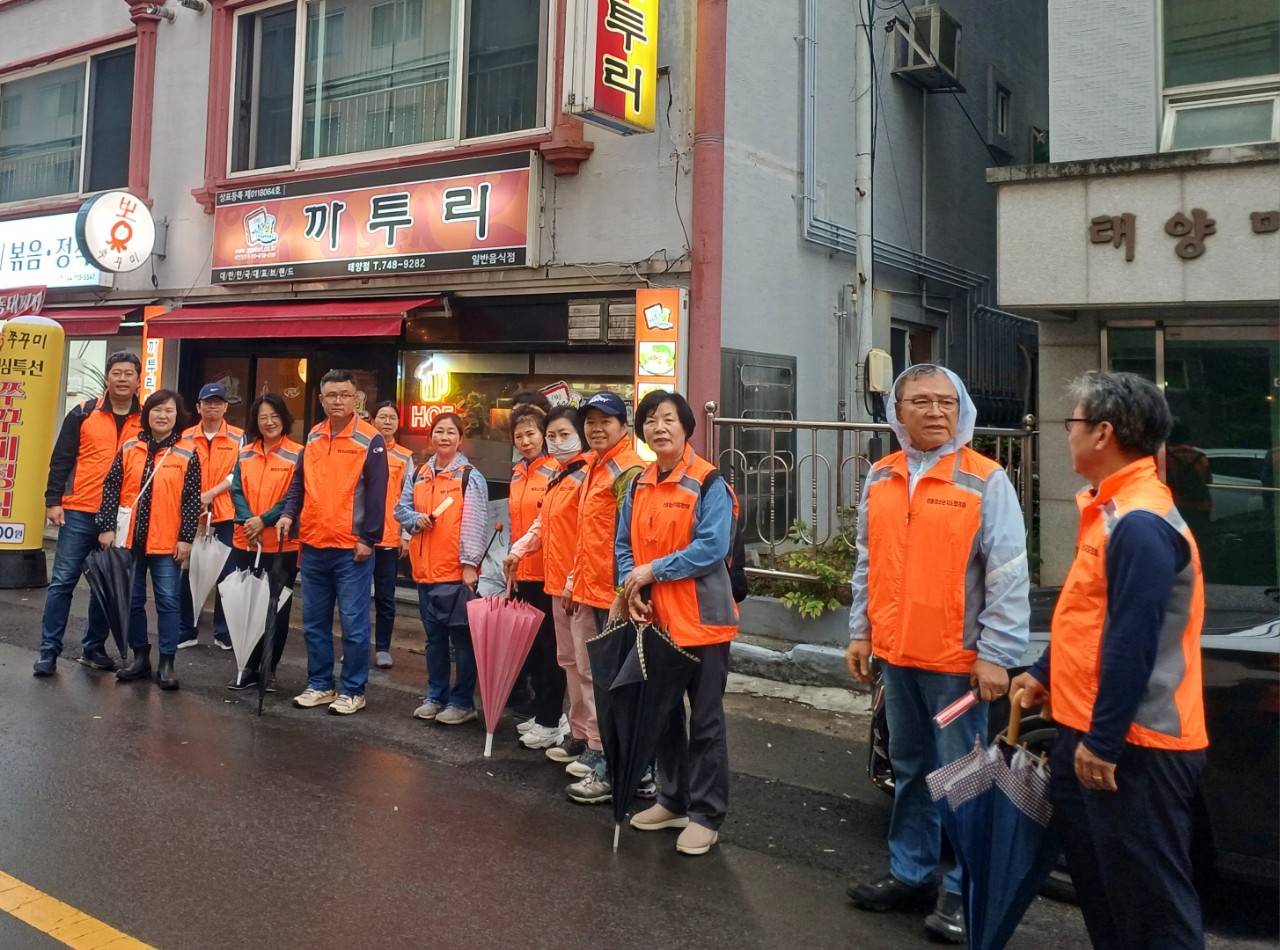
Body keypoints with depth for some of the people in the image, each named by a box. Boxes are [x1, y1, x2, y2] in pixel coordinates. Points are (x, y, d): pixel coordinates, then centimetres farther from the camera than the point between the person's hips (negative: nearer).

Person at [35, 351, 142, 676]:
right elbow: (61, 460, 2)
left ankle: (93, 648, 21)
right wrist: (53, 500, -5)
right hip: (79, 513, -1)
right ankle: (49, 650, 7)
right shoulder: (83, 414, 2)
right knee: (63, 581, -1)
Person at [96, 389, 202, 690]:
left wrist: (186, 538, -7)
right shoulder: (129, 449, 6)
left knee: (168, 601, 0)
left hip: (167, 542, -3)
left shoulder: (187, 454, -1)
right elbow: (111, 489, 5)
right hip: (129, 538, 3)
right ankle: (140, 656, 23)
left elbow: (192, 500, -2)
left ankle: (166, 662, 8)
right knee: (132, 599, 10)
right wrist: (107, 527, -2)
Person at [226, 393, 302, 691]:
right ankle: (248, 666, 19)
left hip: (282, 544, -4)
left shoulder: (297, 455, -5)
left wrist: (264, 520, -17)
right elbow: (236, 491, 5)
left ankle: (269, 669, 15)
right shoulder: (245, 454, 10)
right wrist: (246, 519, -12)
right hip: (245, 542, 4)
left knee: (276, 608, 4)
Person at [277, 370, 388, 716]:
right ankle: (319, 685, 25)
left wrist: (369, 538, -13)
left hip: (351, 548, -6)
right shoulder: (313, 437, 11)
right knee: (314, 621, 13)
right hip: (313, 545, 6)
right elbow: (299, 482, 17)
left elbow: (376, 493, -9)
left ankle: (353, 691, 10)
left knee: (353, 622, 0)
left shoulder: (370, 440, -6)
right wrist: (289, 513, 0)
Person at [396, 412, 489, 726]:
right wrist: (416, 519, -6)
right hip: (425, 569, 6)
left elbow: (474, 524, -11)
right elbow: (401, 509, 16)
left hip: (457, 570, -6)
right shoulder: (418, 475, 12)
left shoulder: (470, 477, -6)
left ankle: (462, 702, 10)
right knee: (434, 636, 16)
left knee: (462, 636, 0)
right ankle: (436, 696, 27)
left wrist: (470, 563, -16)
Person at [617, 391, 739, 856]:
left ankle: (705, 815, 16)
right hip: (655, 618, 7)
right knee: (663, 712, 18)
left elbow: (712, 548, -21)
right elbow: (624, 544, 9)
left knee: (705, 720, 4)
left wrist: (653, 570, -18)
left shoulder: (709, 482, -12)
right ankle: (673, 800, 33)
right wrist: (631, 588, -9)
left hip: (701, 618, -7)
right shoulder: (639, 486, 8)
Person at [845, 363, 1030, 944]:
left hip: (958, 659, -6)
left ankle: (965, 893, 19)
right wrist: (860, 630, 12)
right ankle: (911, 875, 33)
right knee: (909, 770, 18)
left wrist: (996, 654, -15)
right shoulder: (880, 478, 7)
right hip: (896, 654, 6)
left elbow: (1009, 576, -12)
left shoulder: (985, 481, -10)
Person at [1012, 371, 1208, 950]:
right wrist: (1044, 674, 23)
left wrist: (1102, 741, -23)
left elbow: (1133, 642, -25)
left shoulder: (1140, 524, -22)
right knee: (1096, 877, 22)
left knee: (1151, 902, 2)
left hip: (1131, 744, -11)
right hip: (1092, 731, 11)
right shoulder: (1112, 510, 12)